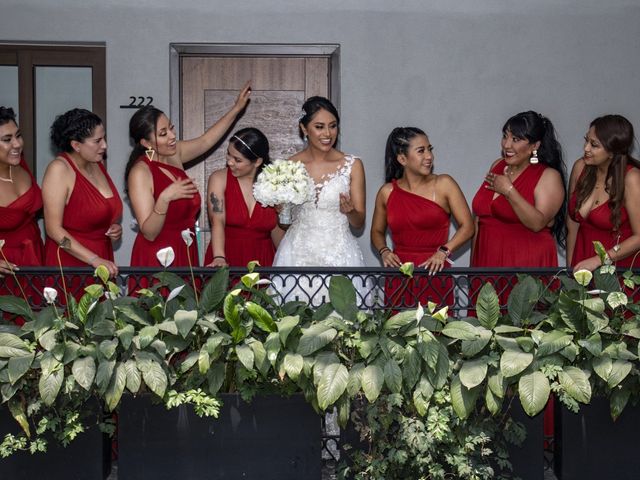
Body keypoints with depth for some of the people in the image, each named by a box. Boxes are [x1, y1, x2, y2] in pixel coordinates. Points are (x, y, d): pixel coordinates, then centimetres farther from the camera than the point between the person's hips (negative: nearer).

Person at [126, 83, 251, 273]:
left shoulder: (174, 153, 3)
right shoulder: (140, 173, -19)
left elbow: (206, 140, 20)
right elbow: (149, 233, -20)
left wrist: (236, 108, 19)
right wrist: (164, 199, -34)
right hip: (156, 259, -7)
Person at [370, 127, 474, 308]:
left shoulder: (444, 184, -1)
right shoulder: (387, 192, 5)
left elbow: (467, 226, -1)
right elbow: (377, 231, 19)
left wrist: (444, 251, -14)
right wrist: (383, 251, 0)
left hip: (435, 275, -2)